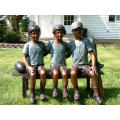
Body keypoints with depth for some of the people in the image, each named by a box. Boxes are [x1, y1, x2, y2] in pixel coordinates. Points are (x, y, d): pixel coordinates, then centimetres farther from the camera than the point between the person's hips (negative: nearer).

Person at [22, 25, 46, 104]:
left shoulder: (41, 44, 8)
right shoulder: (27, 45, 1)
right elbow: (24, 57, -4)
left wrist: (41, 55, 9)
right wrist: (28, 67, -15)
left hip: (40, 65, 1)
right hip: (31, 65, -1)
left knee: (43, 73, -33)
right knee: (32, 75, -34)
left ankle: (42, 92, -13)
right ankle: (32, 94, -15)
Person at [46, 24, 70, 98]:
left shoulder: (65, 44, 7)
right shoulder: (51, 43, 4)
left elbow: (69, 53, 22)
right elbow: (47, 51, 13)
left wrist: (63, 57, 13)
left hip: (63, 64, 1)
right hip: (54, 64, -1)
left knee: (64, 73, -31)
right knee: (55, 73, -33)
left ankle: (65, 90, -15)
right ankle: (55, 89, -13)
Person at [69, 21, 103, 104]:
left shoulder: (86, 40, 3)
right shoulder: (71, 43, 9)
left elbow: (92, 53, -3)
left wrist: (93, 65, -15)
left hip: (85, 65, 0)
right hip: (75, 65, 1)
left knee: (94, 74, -30)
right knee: (73, 73, -35)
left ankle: (96, 93, -12)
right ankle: (76, 91, -12)